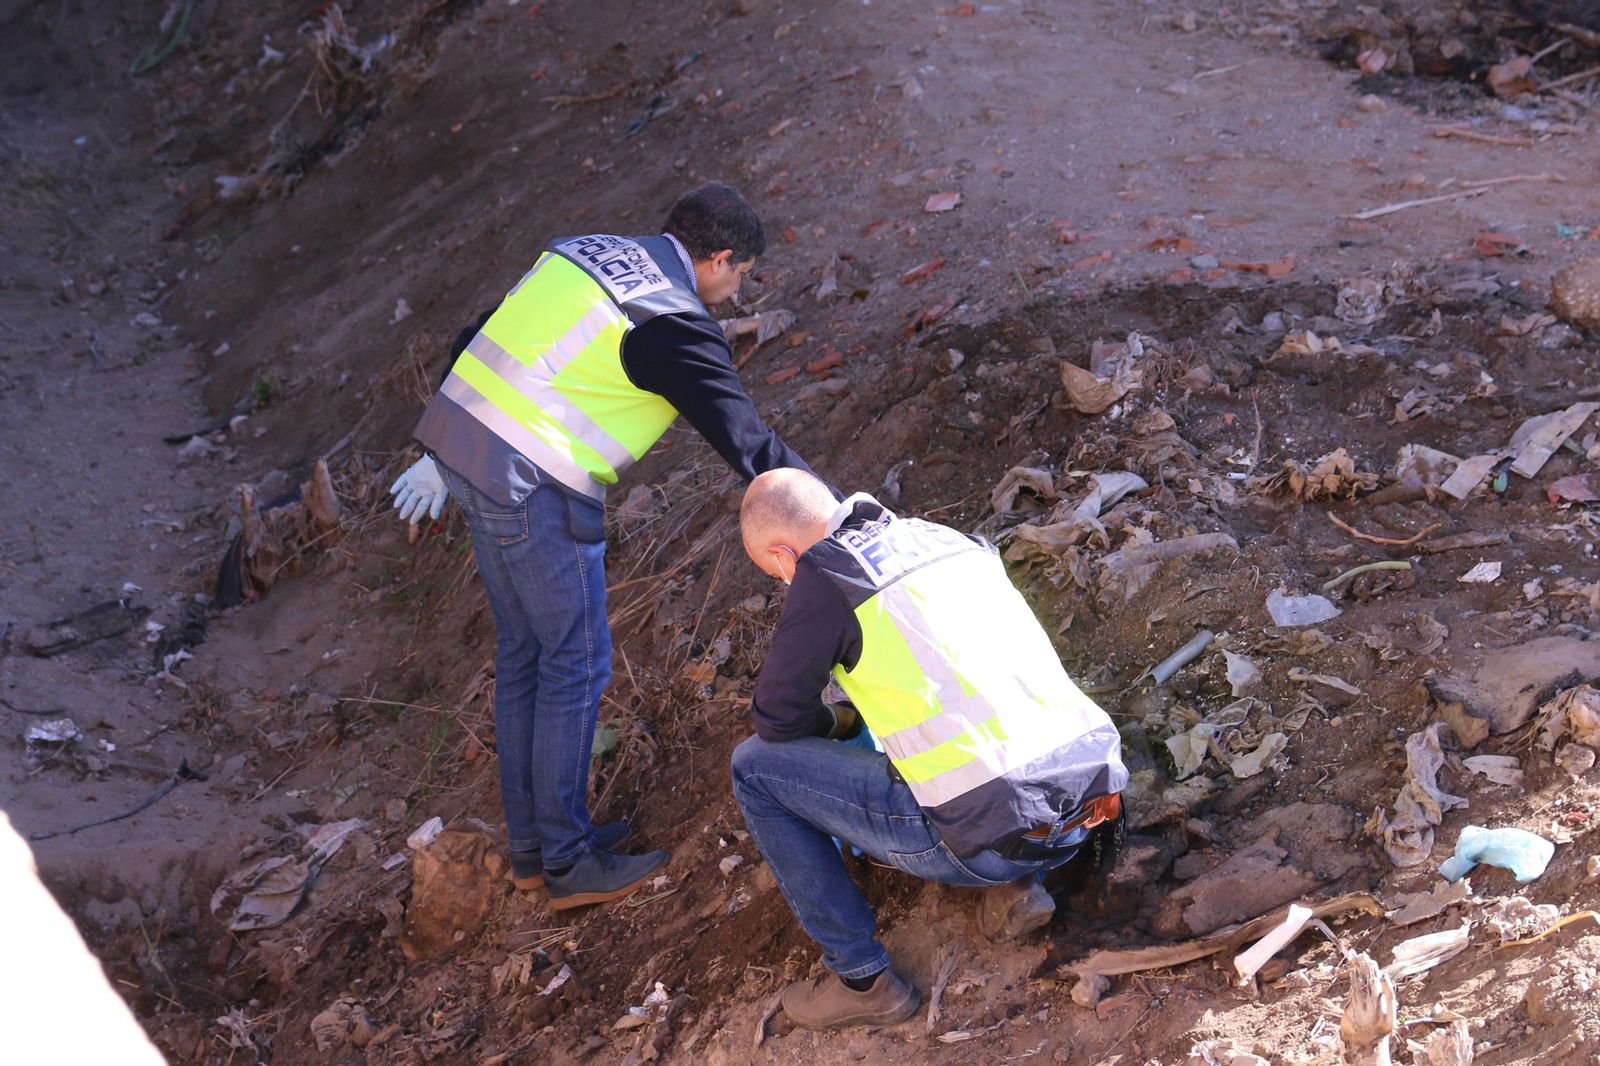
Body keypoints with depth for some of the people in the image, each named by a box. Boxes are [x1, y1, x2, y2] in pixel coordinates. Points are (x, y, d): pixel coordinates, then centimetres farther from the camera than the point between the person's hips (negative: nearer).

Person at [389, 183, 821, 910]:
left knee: (523, 652, 17)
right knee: (576, 665, 3)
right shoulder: (675, 323, -12)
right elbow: (747, 441, -12)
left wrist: (438, 456, 27)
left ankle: (530, 846, 27)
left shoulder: (581, 252, 14)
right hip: (534, 489, -9)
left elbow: (475, 345, 20)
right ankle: (568, 863, 12)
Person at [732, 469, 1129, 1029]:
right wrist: (865, 709, 42)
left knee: (756, 767, 8)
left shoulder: (824, 576, -4)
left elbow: (778, 721, 5)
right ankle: (1013, 889, 18)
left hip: (998, 832, -8)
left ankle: (862, 979, 11)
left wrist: (837, 721, 27)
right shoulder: (949, 539, 17)